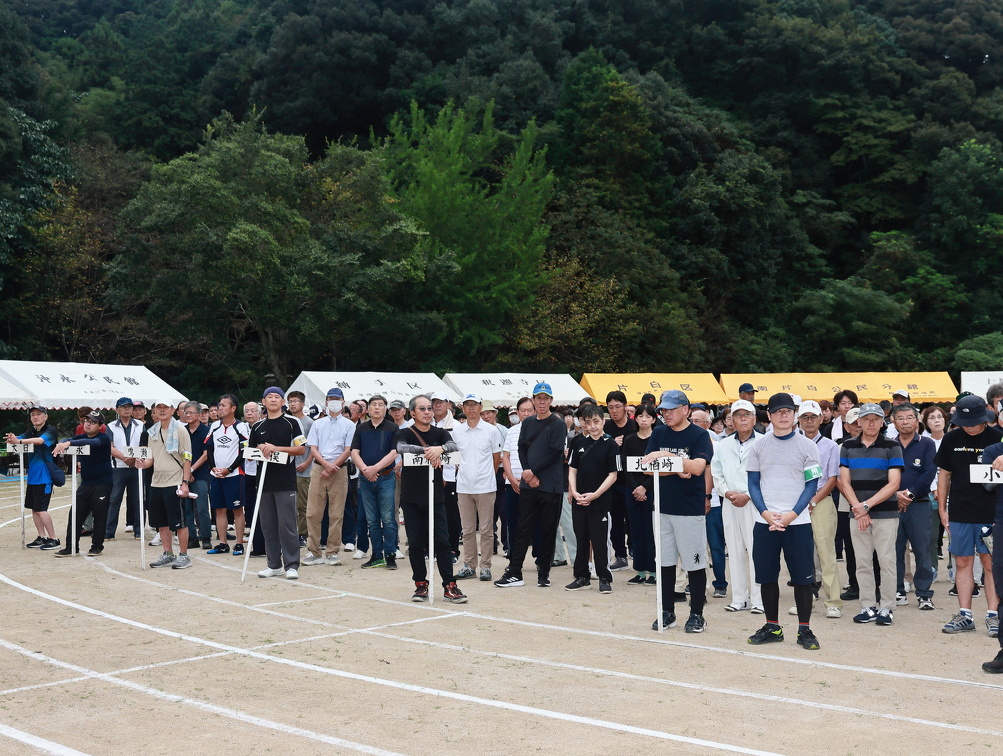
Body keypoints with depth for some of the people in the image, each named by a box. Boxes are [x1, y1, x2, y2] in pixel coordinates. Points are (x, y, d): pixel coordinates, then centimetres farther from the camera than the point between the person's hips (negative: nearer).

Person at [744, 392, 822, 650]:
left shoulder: (807, 446, 2)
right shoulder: (759, 446, 7)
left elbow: (812, 485, -1)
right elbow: (753, 483, 7)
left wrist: (792, 514, -12)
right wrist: (766, 513, -8)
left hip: (798, 522, -2)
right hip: (765, 522, 2)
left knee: (802, 577, 0)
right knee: (767, 576, 7)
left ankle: (804, 630, 10)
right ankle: (772, 627, 19)